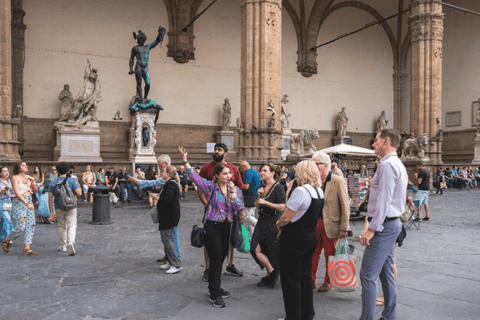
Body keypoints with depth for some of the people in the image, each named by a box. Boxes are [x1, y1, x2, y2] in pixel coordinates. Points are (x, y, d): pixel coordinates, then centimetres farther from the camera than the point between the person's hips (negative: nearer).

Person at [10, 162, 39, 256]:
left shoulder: (28, 177, 11)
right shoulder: (15, 178, -6)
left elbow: (36, 190, 13)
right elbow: (17, 193, -16)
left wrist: (33, 182, -5)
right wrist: (26, 203, -25)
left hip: (29, 201, 6)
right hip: (19, 202, -6)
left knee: (30, 225, 0)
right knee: (20, 227, -8)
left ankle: (27, 248, 4)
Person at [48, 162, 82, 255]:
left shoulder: (52, 182, 3)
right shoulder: (71, 180, -4)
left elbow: (50, 198, 0)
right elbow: (79, 193, -10)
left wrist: (51, 211, 4)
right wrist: (78, 186, 10)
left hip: (59, 208, 2)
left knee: (62, 227, 17)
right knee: (72, 226, -2)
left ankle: (63, 246, 28)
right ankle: (70, 242, -27)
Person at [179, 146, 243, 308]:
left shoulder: (235, 189, 4)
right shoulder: (210, 187, -7)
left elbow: (239, 207, -6)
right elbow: (193, 176, -15)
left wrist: (232, 192, -17)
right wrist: (184, 159, -24)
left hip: (227, 227, 5)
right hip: (213, 227, -4)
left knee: (220, 260, 16)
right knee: (215, 261, -2)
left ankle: (215, 288, 33)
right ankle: (214, 295, 10)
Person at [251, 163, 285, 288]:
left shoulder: (278, 187, -11)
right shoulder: (263, 187, 12)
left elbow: (282, 207, -18)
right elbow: (257, 206, 14)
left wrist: (265, 202, -18)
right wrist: (259, 196, -3)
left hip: (273, 223, -7)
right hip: (262, 221, 7)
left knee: (272, 252, 0)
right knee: (256, 250, 3)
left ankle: (271, 274, 19)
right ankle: (271, 273, 17)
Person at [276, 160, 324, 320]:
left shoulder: (301, 191, -23)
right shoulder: (319, 191, 5)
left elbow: (286, 218, -22)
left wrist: (278, 225, 0)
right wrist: (284, 226, 9)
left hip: (294, 240, -8)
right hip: (310, 237, 9)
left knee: (291, 278, 5)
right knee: (304, 276, 19)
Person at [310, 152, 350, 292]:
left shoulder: (338, 181, -10)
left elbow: (345, 207, -10)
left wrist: (344, 228, -13)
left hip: (331, 225, -4)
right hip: (315, 223, 5)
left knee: (330, 255, 9)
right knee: (313, 253, 9)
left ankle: (328, 282, 25)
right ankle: (311, 280, 23)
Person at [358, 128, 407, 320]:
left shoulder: (387, 164, -16)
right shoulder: (397, 164, 17)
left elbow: (383, 200, -22)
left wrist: (372, 228, -19)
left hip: (384, 225, -11)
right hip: (392, 224, 11)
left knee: (367, 275, -7)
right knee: (386, 273, 16)